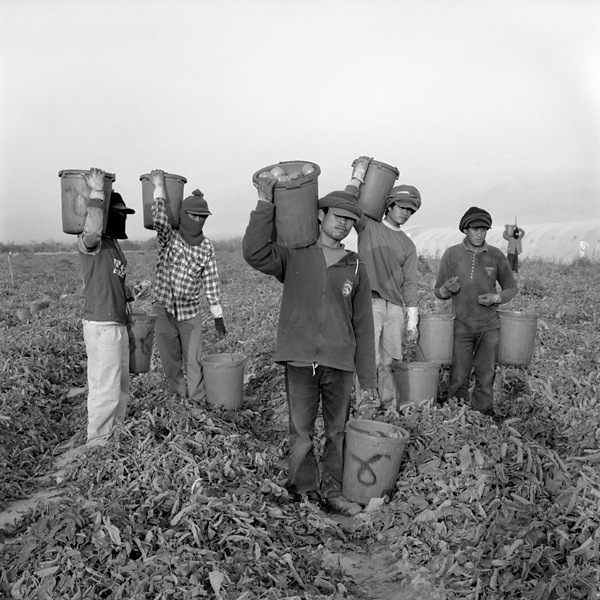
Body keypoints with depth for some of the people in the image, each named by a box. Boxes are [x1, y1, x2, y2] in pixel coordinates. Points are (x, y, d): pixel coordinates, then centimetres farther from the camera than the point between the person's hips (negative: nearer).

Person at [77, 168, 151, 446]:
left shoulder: (114, 244, 17)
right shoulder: (90, 242, -11)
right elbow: (92, 228, -38)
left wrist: (134, 290, 4)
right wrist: (97, 192, -27)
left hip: (118, 324, 10)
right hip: (101, 326, -10)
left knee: (121, 386, 18)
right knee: (105, 389, -4)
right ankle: (97, 443, 10)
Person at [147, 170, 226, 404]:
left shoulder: (206, 247, 0)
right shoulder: (169, 237, -4)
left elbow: (211, 282, 2)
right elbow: (159, 219, -28)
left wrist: (218, 316, 1)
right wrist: (159, 187, -29)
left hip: (190, 310, 1)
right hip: (164, 308, -1)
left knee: (194, 361, 0)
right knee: (170, 361, 8)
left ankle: (199, 402, 10)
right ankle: (180, 396, 26)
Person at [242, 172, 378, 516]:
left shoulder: (356, 268, 9)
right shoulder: (294, 256, 4)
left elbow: (363, 326, 9)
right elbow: (254, 252, -15)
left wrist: (369, 377, 8)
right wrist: (266, 206, -18)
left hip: (340, 362, 2)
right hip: (300, 360, -2)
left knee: (337, 432, 10)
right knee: (301, 433, 6)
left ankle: (332, 491, 26)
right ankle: (305, 490, 23)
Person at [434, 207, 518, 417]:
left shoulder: (496, 255, 1)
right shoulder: (452, 254, -2)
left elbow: (511, 288, 11)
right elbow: (438, 292, 4)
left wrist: (496, 298, -10)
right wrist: (447, 290, -20)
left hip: (489, 326, 1)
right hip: (462, 325, -1)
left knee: (486, 376, 6)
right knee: (459, 377, 2)